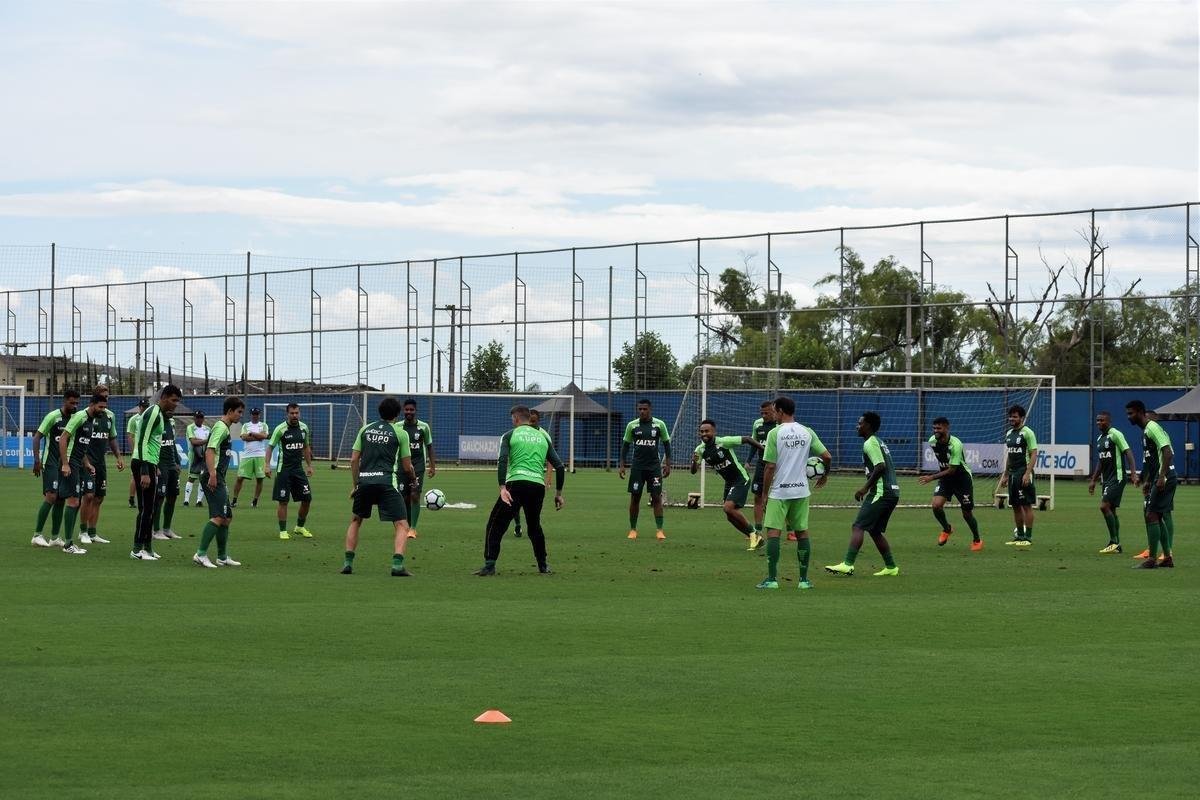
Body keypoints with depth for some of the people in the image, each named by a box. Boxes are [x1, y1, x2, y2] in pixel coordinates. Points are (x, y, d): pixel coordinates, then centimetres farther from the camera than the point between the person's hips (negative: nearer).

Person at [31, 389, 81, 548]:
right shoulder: (53, 416, -11)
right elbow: (37, 436, -10)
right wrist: (37, 460, -18)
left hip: (65, 464, 7)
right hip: (50, 462, -7)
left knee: (61, 500, 7)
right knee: (51, 497, -17)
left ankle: (55, 537, 12)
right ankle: (37, 535, -13)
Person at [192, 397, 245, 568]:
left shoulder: (224, 428, 21)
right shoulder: (221, 427, -10)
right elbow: (209, 451, -21)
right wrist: (212, 475, -29)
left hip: (218, 478, 11)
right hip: (213, 478, -11)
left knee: (227, 517, 14)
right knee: (218, 517, -18)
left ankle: (223, 557, 19)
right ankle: (201, 554, -21)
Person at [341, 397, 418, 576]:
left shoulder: (365, 429, 14)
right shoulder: (400, 433, 4)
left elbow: (354, 460, 12)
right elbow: (407, 467, 7)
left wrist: (355, 484, 20)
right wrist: (413, 479, 28)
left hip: (364, 481, 4)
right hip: (387, 482, -4)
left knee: (355, 521, 23)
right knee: (401, 525, -1)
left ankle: (348, 563, 16)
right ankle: (397, 564, -20)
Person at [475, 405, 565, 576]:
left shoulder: (510, 435, 9)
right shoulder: (543, 438, 20)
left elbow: (502, 461, -8)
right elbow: (559, 466, 15)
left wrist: (502, 488, -14)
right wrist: (558, 493, 21)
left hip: (516, 484, -4)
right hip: (538, 486, 4)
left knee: (496, 524, 2)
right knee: (534, 526, 24)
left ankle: (489, 565, -9)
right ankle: (543, 566, 24)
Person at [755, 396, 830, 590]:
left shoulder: (775, 433, -8)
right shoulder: (807, 432, 4)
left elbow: (770, 467, -9)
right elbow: (826, 456, 1)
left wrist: (765, 493, 0)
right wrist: (825, 475, 22)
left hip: (779, 491, -4)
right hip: (802, 490, 4)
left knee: (773, 532, -2)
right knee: (802, 532, 11)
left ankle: (772, 578, -9)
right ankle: (804, 579, 11)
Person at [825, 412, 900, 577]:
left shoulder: (870, 443, -9)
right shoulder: (879, 442, 21)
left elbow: (880, 466, -20)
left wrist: (865, 488, -16)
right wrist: (868, 488, 23)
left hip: (881, 492, -10)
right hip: (892, 491, 10)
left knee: (858, 527, -12)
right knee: (875, 531, 17)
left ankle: (848, 564, -21)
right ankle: (891, 567, 16)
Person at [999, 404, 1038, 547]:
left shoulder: (1027, 432, -9)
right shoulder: (1009, 434, 15)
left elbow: (1034, 454, -13)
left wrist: (1027, 473, -21)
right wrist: (1005, 475, 20)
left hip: (1024, 472, -8)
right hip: (1012, 473, 8)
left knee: (1026, 505, -5)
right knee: (1016, 506, 10)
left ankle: (1028, 537, -3)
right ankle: (1019, 535, 17)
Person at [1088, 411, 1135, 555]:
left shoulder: (1115, 434, -11)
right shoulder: (1100, 439, 16)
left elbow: (1128, 452, -17)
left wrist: (1132, 472, -28)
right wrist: (1093, 480, 23)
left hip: (1117, 477, -9)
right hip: (1106, 478, 9)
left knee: (1104, 506, -16)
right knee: (1111, 510, 9)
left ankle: (1114, 541, -10)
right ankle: (1116, 545, 14)